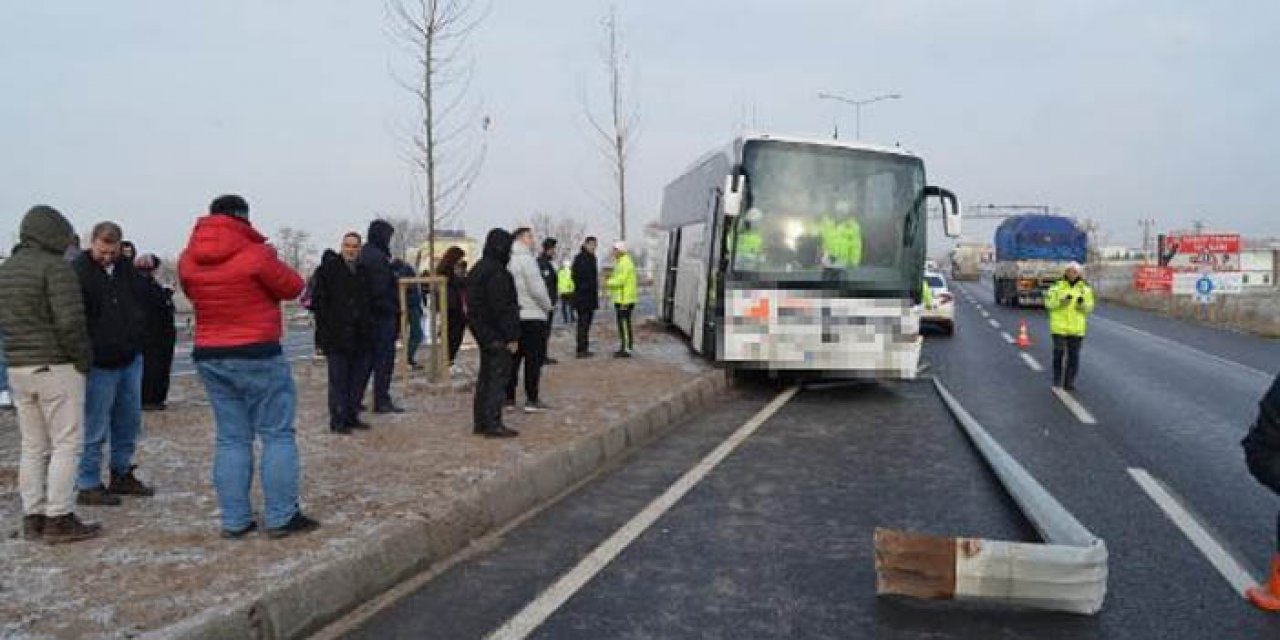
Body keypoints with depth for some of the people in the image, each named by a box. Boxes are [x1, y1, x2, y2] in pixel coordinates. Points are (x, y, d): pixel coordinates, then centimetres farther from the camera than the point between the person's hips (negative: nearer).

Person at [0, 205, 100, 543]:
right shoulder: (55, 267, -13)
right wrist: (84, 359, -8)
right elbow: (69, 322, -19)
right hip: (56, 367, -8)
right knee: (66, 445, -1)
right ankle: (59, 520, -1)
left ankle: (33, 517, 17)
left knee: (33, 447, 13)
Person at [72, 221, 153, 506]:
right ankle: (88, 486, 10)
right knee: (95, 428, 0)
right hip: (100, 363, -7)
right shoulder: (77, 272, -12)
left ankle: (122, 475, 28)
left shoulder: (125, 267, 9)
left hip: (130, 358, 7)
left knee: (129, 421, 15)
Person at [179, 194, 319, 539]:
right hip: (257, 356, -6)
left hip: (209, 358, 6)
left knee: (231, 439, 12)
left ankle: (234, 520, 13)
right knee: (277, 435, 3)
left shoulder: (188, 261, 3)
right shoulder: (255, 254, -14)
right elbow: (292, 287, -3)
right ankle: (281, 517, 4)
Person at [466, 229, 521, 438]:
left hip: (482, 333, 10)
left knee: (485, 376, 16)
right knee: (498, 377, -5)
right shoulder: (497, 273, -18)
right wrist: (511, 337, -18)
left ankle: (480, 421, 21)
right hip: (497, 335, -10)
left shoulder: (477, 270, 14)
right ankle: (493, 424, -5)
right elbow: (503, 308, -21)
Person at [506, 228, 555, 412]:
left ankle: (508, 397, 17)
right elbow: (536, 288, -16)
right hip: (532, 316, -7)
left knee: (514, 357, 13)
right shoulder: (526, 258, -13)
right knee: (534, 358, -1)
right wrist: (548, 305, 0)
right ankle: (532, 400, -1)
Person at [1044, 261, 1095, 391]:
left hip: (1077, 328, 2)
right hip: (1059, 326, -2)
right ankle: (1057, 380, 11)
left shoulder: (1085, 289, 4)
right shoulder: (1057, 286, -1)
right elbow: (1049, 303, -3)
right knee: (1058, 353, -3)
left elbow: (1089, 307, 7)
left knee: (1073, 355, 4)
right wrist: (1062, 302, -19)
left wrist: (1082, 304, -15)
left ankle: (1069, 382, 12)